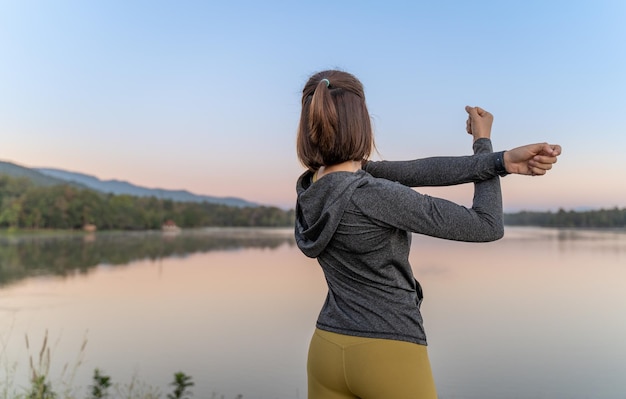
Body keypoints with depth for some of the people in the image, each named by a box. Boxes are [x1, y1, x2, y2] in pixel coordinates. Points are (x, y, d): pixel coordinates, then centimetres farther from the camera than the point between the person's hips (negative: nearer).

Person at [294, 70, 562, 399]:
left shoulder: (312, 185, -3)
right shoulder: (374, 196, -24)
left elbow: (416, 171, -8)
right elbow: (487, 226, -15)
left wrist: (503, 160, -13)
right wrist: (483, 143, -3)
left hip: (327, 350, 6)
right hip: (388, 357, -6)